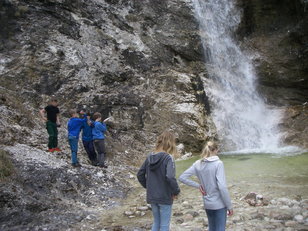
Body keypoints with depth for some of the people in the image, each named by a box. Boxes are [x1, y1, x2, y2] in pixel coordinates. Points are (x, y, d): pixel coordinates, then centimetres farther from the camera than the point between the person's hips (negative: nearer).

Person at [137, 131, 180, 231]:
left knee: (156, 222, 22)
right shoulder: (168, 158, -18)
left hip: (151, 197, 6)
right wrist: (176, 191, -14)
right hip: (165, 198, -6)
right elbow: (170, 178, -29)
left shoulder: (150, 157, 1)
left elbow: (140, 175, 5)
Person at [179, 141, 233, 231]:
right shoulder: (218, 163, -16)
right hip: (219, 204, -5)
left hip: (207, 204, 5)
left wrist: (198, 185, 1)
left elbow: (182, 178, -2)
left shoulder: (198, 164, -1)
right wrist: (229, 206, -11)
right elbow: (222, 187, -20)